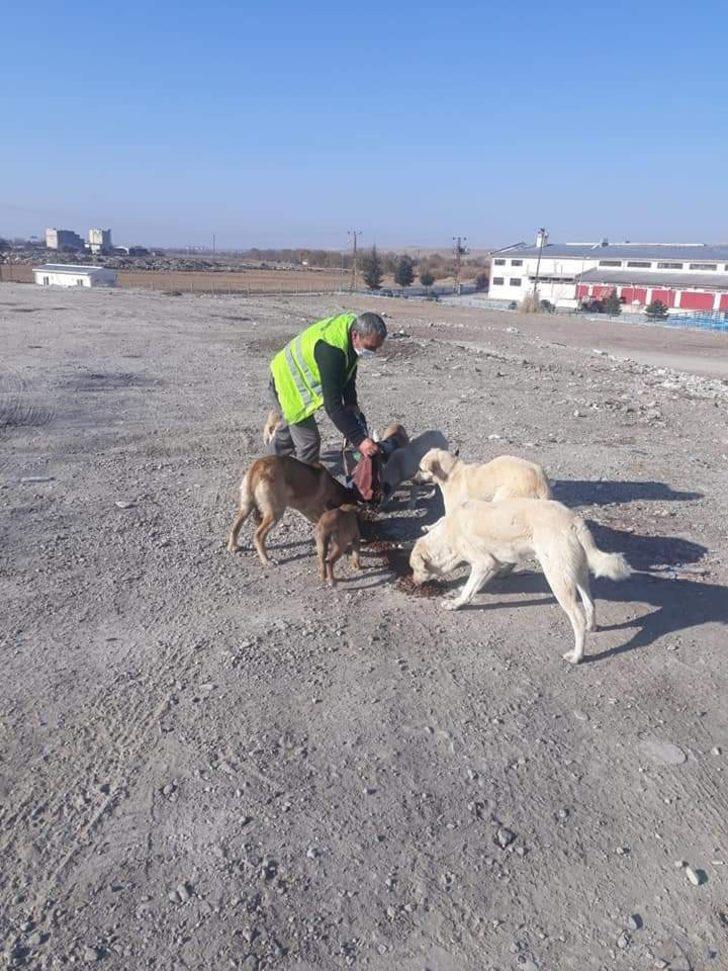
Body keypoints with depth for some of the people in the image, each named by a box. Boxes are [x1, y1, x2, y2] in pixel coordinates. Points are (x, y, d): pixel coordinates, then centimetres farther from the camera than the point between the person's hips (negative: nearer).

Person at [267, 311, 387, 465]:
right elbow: (332, 404, -40)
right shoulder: (331, 350, -41)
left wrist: (351, 404, -5)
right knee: (309, 442, -12)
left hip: (295, 379, 10)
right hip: (288, 386, -10)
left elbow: (348, 372, 3)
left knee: (289, 427, 31)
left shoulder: (354, 324, -14)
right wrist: (359, 439, -40)